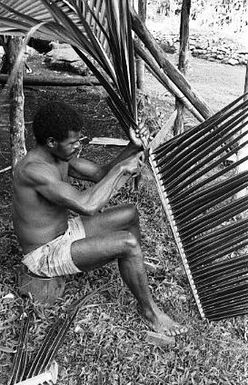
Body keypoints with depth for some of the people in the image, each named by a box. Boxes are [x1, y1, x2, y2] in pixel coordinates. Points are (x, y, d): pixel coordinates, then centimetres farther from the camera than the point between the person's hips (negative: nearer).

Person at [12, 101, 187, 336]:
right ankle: (149, 312, -2)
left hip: (65, 231, 10)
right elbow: (86, 206, -38)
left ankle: (137, 270, 31)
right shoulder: (34, 169, -30)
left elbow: (100, 173, 6)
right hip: (45, 255, -9)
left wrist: (132, 148, -9)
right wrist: (120, 169, -27)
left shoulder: (60, 156, -1)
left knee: (130, 214, 11)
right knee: (128, 243, -24)